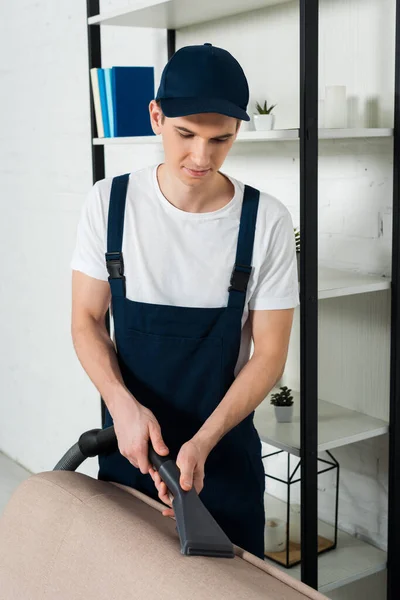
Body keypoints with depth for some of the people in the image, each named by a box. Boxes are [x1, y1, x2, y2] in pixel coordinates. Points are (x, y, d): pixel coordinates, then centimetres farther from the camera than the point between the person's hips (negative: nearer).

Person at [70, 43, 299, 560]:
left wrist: (202, 444, -20)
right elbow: (86, 320, -4)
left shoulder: (266, 221, -13)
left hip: (225, 447, -1)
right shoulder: (109, 202, -9)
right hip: (127, 444, 1)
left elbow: (270, 353, -9)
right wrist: (123, 404, -22)